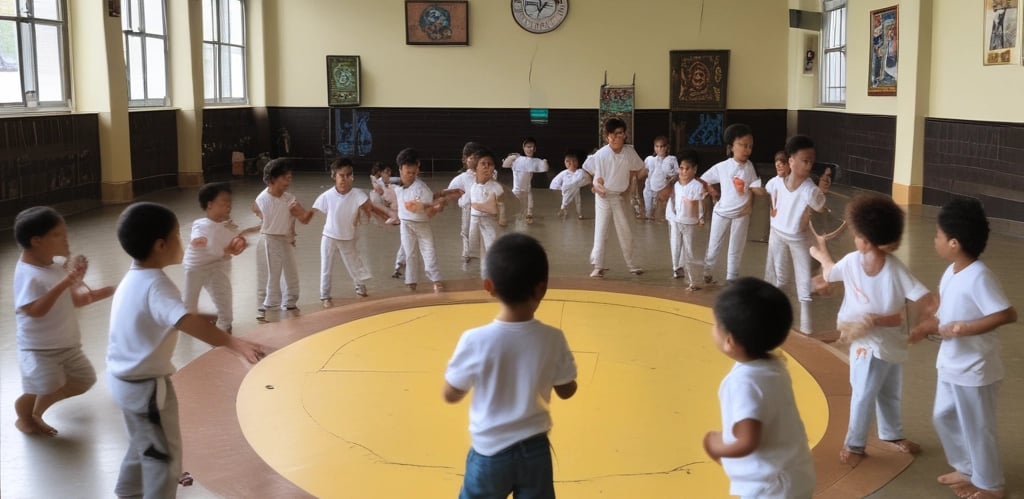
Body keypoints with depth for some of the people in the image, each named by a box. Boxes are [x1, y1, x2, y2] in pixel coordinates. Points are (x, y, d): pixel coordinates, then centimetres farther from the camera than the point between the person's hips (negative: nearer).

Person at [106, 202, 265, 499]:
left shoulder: (133, 278, 3)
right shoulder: (155, 284, -27)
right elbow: (188, 322, -43)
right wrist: (235, 343, -54)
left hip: (124, 378, 10)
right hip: (147, 385, -10)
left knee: (144, 443, 29)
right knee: (165, 454, 4)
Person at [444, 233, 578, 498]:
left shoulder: (475, 341, -20)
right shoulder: (553, 339, -14)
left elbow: (451, 395, -8)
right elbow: (566, 391, 0)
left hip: (490, 453, -1)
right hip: (535, 450, 2)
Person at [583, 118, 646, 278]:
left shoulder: (629, 151, -9)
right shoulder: (601, 154, -17)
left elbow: (637, 169, 9)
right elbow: (586, 170, -4)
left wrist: (628, 183, 3)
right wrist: (593, 186, -8)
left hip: (619, 197, 3)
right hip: (603, 196, -3)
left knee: (626, 232, 10)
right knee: (601, 230, -2)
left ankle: (632, 265, 23)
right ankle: (598, 266, 3)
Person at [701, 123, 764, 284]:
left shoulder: (749, 167, -8)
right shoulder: (721, 167, -14)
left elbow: (757, 189, -5)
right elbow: (702, 180, -6)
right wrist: (711, 192, -15)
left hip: (742, 214, 1)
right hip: (721, 212, -1)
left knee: (736, 250, 11)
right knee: (714, 246, 12)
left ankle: (732, 279, 23)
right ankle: (707, 273, 29)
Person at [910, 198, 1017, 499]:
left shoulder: (979, 277, -26)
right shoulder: (951, 272, 1)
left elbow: (1008, 314, -31)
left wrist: (963, 329, -30)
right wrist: (927, 328, -3)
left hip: (974, 371, -9)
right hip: (951, 365, 9)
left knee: (977, 428, 8)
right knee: (944, 417, 23)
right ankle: (966, 469, 42)